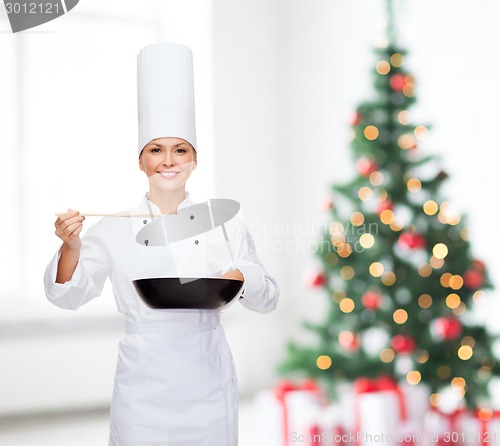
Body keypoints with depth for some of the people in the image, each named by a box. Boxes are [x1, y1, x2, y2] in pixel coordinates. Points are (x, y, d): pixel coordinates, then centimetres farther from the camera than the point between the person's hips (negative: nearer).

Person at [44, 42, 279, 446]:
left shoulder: (224, 224, 1)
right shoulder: (114, 229, 0)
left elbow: (268, 298, 5)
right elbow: (69, 296, -2)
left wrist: (240, 278, -17)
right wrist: (71, 247, -20)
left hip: (209, 386, 1)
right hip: (144, 390, -1)